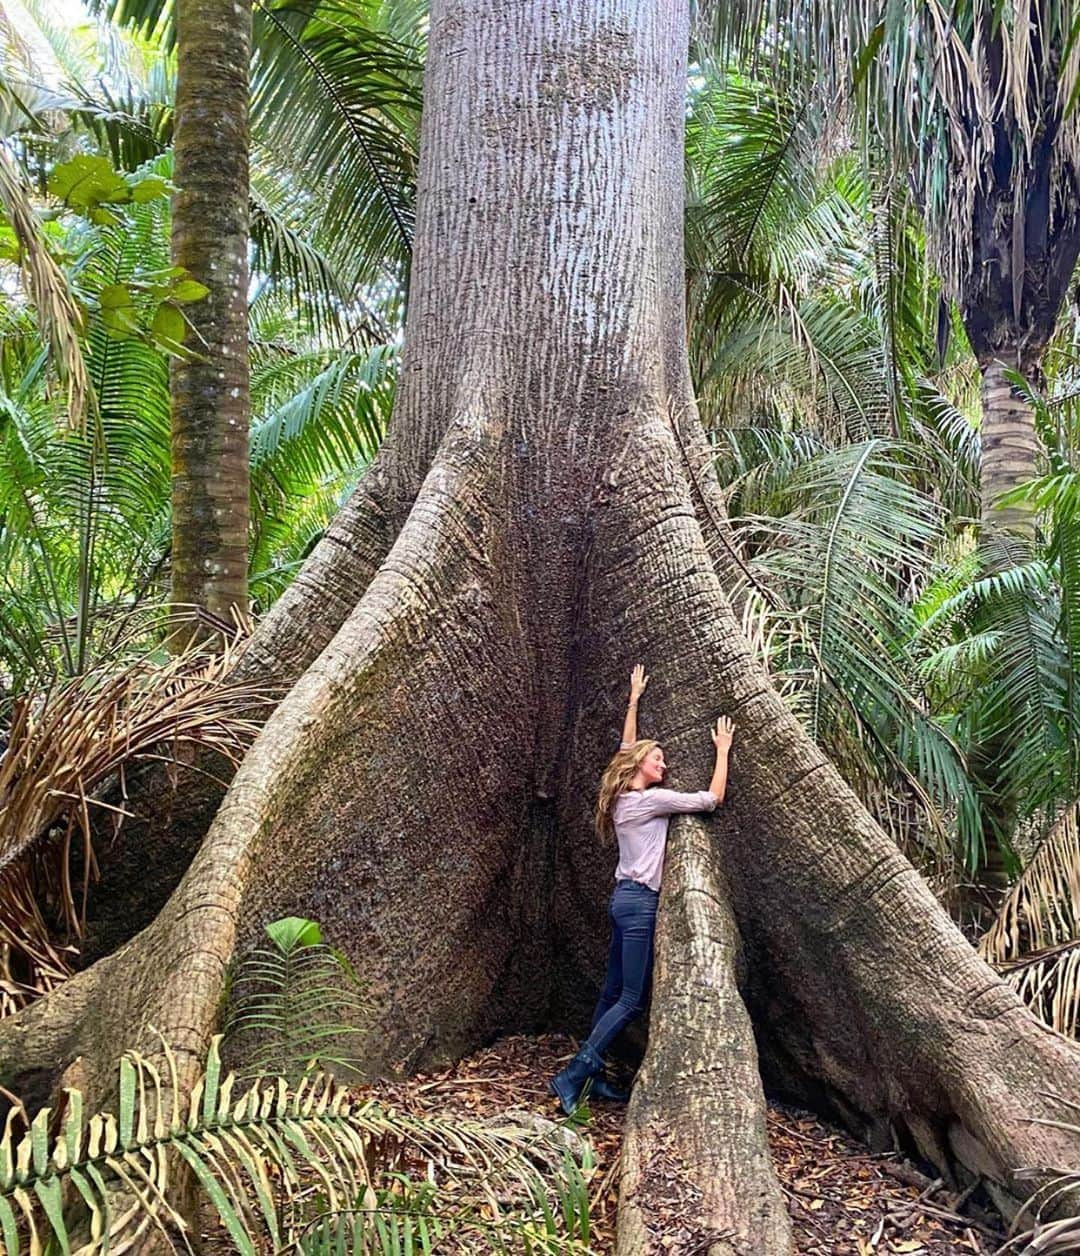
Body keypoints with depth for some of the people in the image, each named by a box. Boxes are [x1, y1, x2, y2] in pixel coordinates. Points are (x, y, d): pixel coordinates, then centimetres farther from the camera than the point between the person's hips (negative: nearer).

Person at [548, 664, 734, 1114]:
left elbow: (626, 747, 25)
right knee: (632, 1000, -7)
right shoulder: (653, 799, -12)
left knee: (614, 992, 12)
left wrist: (634, 699, 30)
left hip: (625, 897, 9)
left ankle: (588, 1076, 15)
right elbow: (712, 798, -10)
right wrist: (722, 749, 1)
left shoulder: (622, 797, 10)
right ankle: (572, 1076, -9)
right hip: (640, 901, -9)